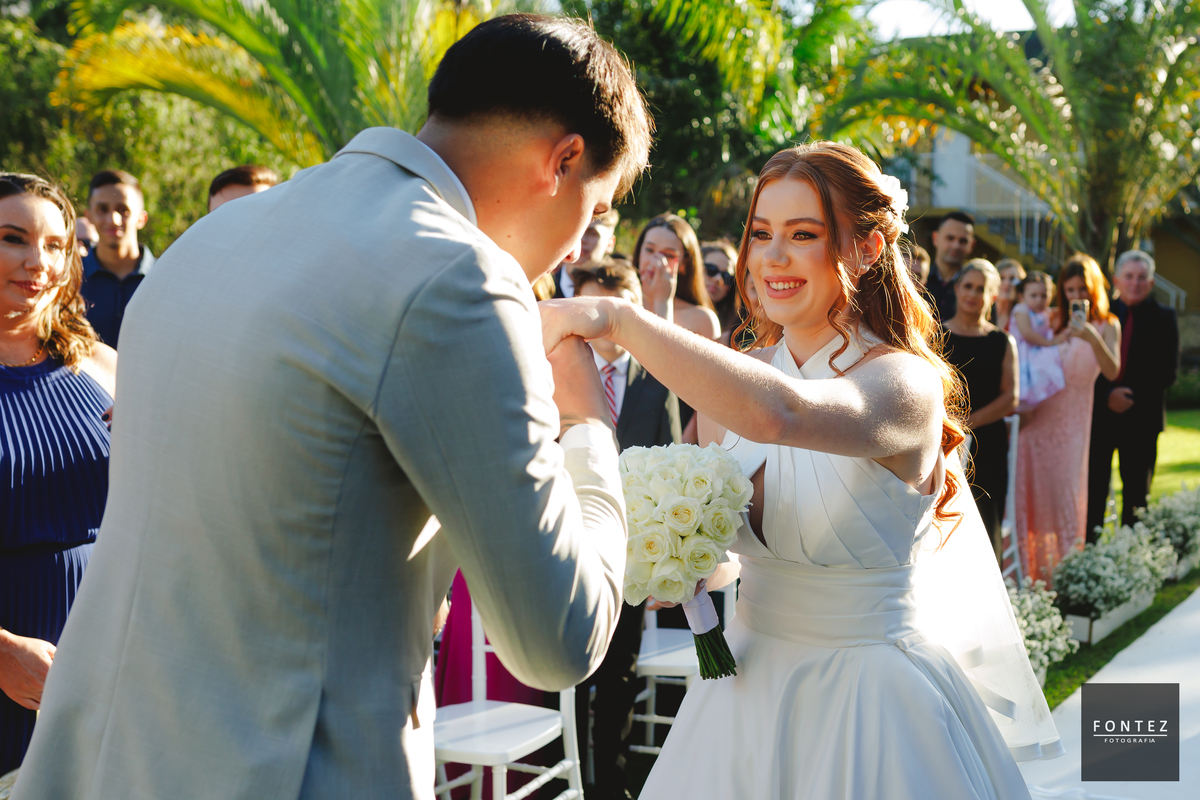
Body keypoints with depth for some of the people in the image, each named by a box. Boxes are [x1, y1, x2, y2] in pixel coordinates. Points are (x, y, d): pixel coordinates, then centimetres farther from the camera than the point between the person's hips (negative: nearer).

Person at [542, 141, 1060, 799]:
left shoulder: (906, 382, -19)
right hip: (746, 690, 6)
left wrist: (617, 318, -40)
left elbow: (780, 413, -41)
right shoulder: (729, 385, 0)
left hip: (868, 707, -5)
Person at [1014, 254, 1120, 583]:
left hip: (1072, 419, -2)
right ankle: (1033, 568, 13)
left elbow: (1112, 371, -14)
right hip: (1037, 415, 2)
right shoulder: (1053, 320, 7)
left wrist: (1093, 338, -28)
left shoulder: (1107, 325, 2)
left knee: (1067, 492, -4)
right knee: (1033, 488, 2)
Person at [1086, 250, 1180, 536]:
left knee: (1137, 491, 5)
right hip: (1100, 413, 1)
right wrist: (1107, 394, -14)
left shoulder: (1163, 318, 5)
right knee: (1093, 488, 1)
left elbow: (1167, 371, -2)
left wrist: (1132, 396, -13)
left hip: (1142, 416, 0)